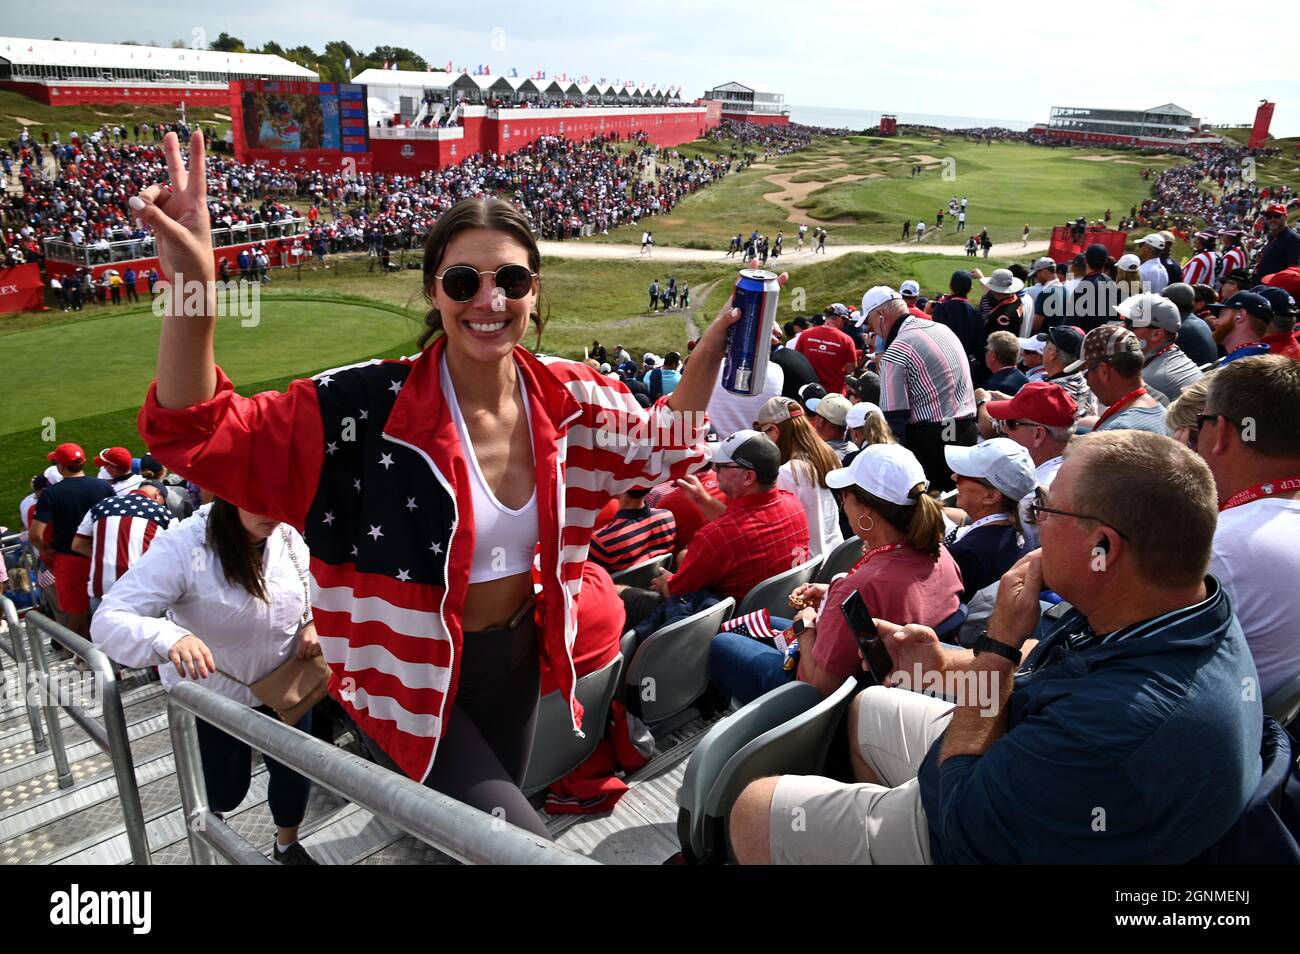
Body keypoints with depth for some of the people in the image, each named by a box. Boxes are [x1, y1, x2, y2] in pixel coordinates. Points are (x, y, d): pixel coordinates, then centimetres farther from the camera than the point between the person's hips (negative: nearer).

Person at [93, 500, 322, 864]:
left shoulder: (288, 536, -16)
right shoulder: (182, 547, -30)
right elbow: (108, 621, -34)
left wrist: (312, 623, -14)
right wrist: (170, 638, -54)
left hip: (286, 685, 4)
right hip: (211, 695, -3)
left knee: (294, 772, 17)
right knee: (224, 792, 13)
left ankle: (288, 845, 49)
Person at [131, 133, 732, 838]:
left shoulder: (563, 397, -10)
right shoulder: (376, 407, -24)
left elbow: (662, 448, 6)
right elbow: (197, 437, -27)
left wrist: (712, 348, -7)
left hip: (516, 661, 5)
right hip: (414, 677, -5)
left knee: (482, 832, 28)